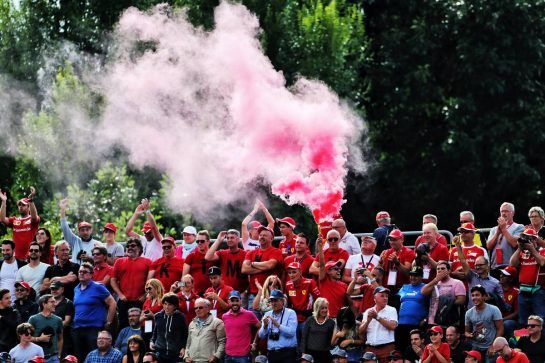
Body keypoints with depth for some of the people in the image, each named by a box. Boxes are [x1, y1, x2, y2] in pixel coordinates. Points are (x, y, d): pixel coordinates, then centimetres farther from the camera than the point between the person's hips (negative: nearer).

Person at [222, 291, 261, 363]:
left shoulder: (249, 315, -3)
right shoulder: (225, 316, 10)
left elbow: (260, 327, 8)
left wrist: (254, 343, 7)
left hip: (243, 356, -4)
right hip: (228, 356, 4)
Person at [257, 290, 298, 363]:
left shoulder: (290, 313, -1)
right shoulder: (267, 314, 13)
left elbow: (291, 332, -14)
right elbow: (261, 335, 9)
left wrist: (278, 325, -23)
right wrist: (265, 326, -10)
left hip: (287, 352, -4)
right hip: (272, 353, 4)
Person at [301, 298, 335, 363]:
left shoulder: (331, 322, 4)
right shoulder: (310, 320, 4)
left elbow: (332, 340, 6)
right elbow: (304, 337, 5)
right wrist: (303, 353, -1)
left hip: (324, 354, 0)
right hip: (310, 352, 0)